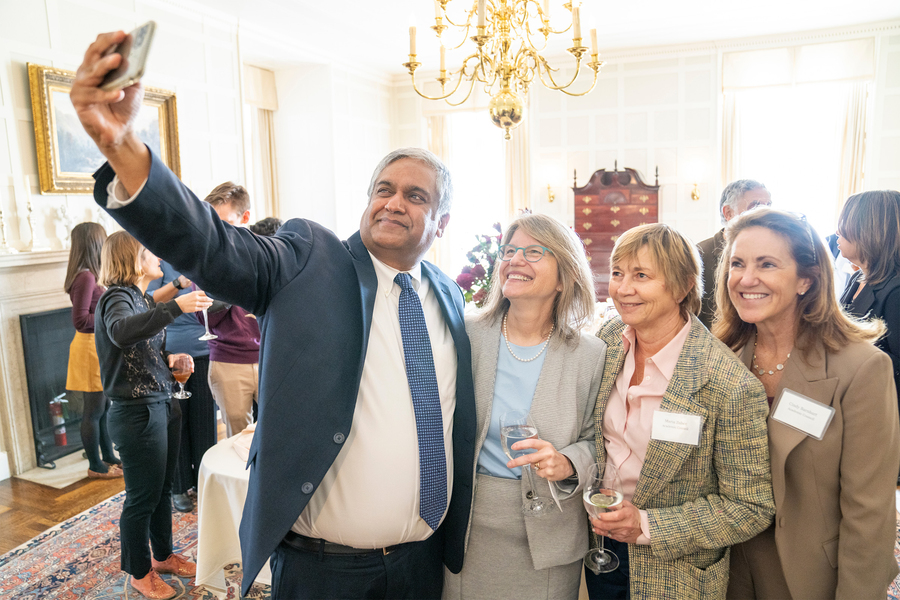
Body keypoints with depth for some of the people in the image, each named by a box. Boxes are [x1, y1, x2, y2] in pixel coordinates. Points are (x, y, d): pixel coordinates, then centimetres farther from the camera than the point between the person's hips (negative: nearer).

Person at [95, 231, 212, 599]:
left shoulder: (141, 298, 13)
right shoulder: (117, 298, -15)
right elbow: (121, 333, -40)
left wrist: (169, 359, 7)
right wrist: (175, 307, -47)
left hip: (162, 406, 9)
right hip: (138, 413, -9)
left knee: (163, 489, 20)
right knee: (142, 497, 7)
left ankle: (163, 556, 38)